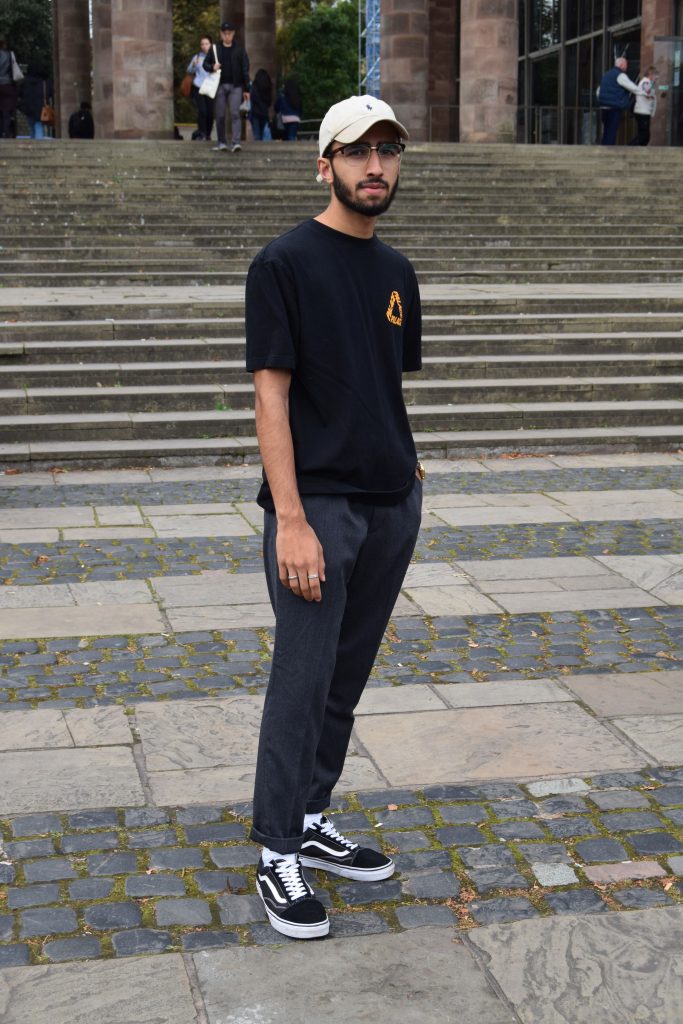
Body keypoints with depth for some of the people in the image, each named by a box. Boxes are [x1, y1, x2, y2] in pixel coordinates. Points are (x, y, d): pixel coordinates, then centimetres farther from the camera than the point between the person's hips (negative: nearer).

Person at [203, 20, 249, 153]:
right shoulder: (215, 49, 10)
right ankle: (221, 142, 13)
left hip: (235, 87, -2)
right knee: (220, 115, 3)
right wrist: (212, 67, -9)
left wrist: (246, 89, 0)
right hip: (219, 86, 2)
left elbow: (245, 70, 5)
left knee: (235, 114, -13)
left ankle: (236, 142, -19)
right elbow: (205, 64, 15)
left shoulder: (239, 50, 6)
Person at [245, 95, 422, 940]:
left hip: (392, 504, 7)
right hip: (319, 508, -7)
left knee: (347, 678, 14)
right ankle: (279, 855, 10)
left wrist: (403, 463, 5)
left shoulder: (395, 272, 13)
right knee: (301, 681, -2)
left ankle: (312, 821, 28)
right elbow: (271, 394, -13)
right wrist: (289, 519, -19)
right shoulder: (285, 263, -8)